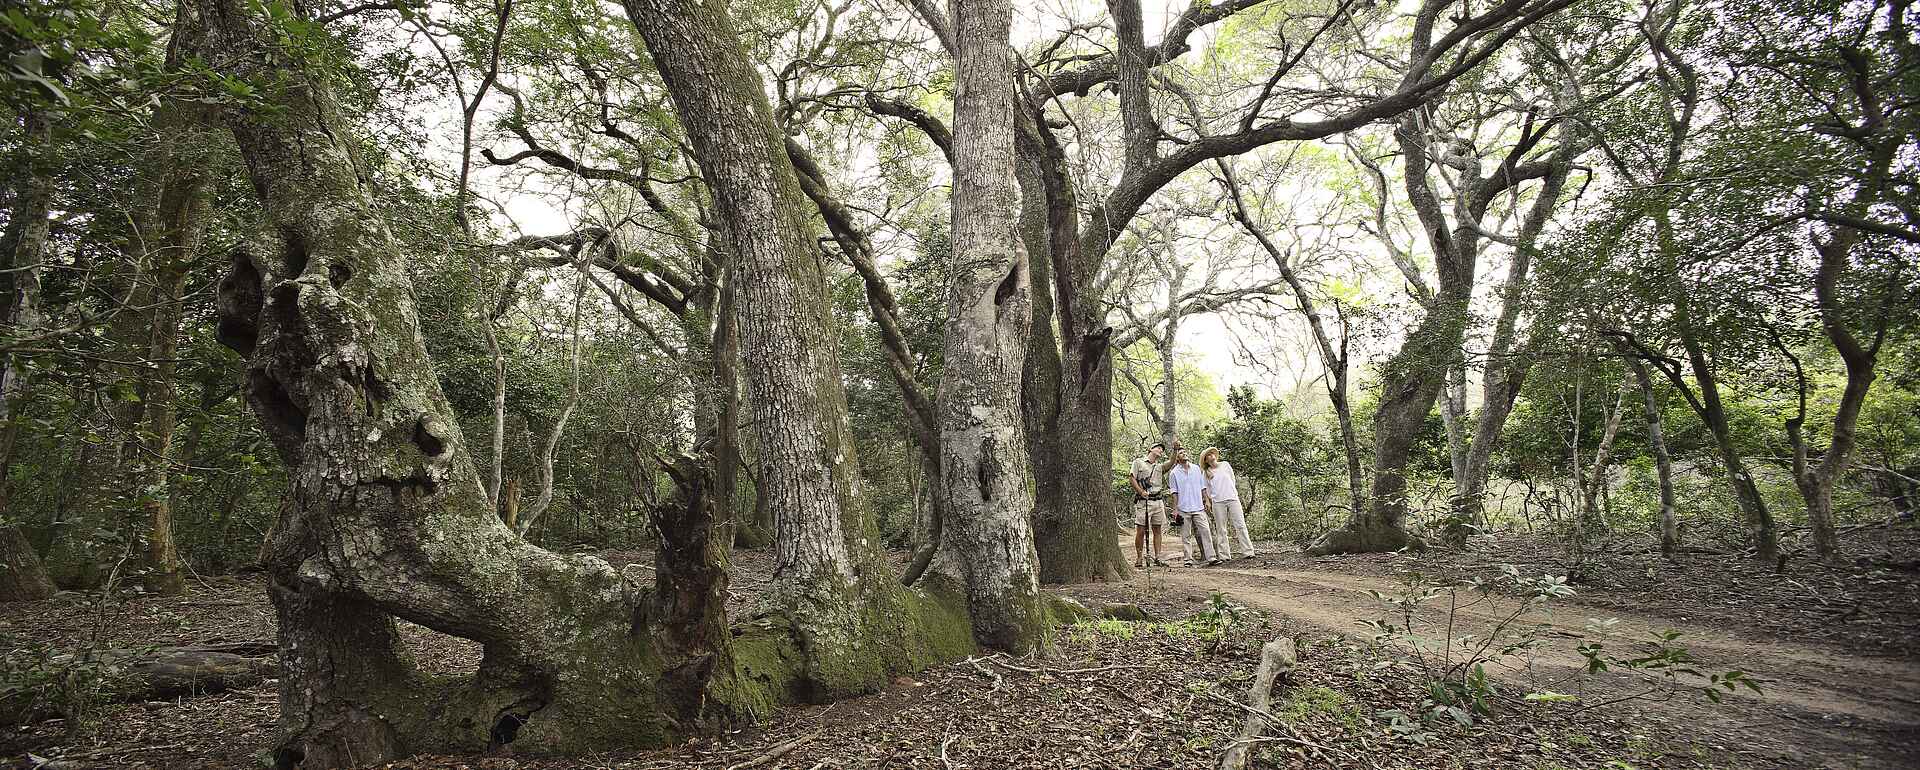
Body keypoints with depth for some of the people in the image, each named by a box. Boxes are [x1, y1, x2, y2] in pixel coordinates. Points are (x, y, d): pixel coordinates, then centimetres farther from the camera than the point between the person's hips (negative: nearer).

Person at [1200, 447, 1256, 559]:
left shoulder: (1225, 465, 12)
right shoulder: (1206, 472, 8)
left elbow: (1233, 480, 17)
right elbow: (1207, 489, 12)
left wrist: (1228, 492, 13)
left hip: (1232, 499, 1)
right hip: (1218, 502, -1)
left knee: (1240, 525, -4)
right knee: (1221, 530, -2)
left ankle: (1247, 552, -5)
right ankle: (1224, 555, 0)